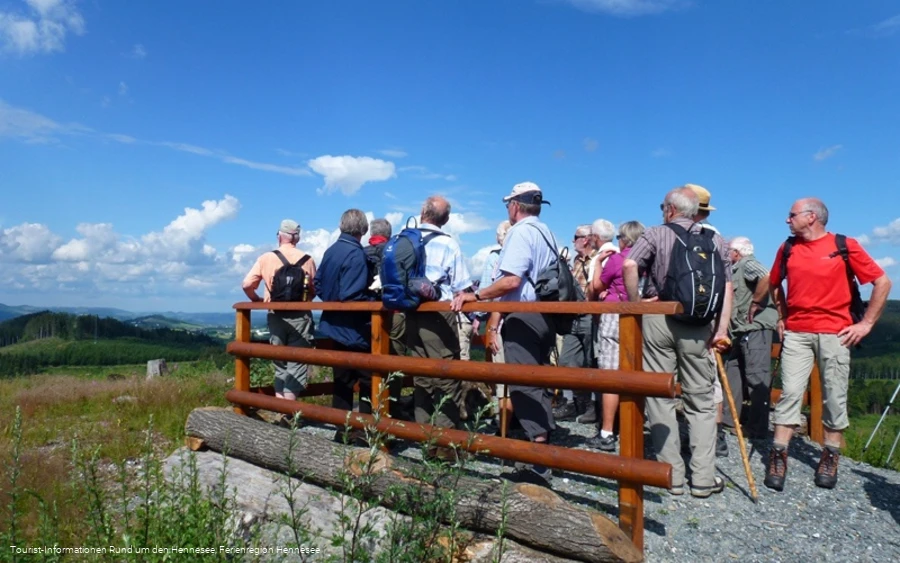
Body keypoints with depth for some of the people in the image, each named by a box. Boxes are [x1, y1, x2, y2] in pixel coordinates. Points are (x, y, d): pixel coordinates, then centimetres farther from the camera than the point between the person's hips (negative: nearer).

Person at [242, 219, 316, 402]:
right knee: (297, 363, 2)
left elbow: (247, 285, -6)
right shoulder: (307, 259, -1)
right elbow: (315, 290, 3)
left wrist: (257, 300, 12)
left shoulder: (266, 258, 0)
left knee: (280, 363, 15)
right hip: (300, 316, -2)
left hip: (276, 316, 2)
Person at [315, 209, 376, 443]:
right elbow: (353, 296, -24)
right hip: (355, 329, -8)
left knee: (342, 379, 14)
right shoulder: (356, 253, -18)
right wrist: (376, 300, -12)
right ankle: (364, 431, 4)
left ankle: (342, 430, 21)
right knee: (368, 380, 2)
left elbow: (318, 287, 15)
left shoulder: (330, 251, 8)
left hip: (334, 326, 8)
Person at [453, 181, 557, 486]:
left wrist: (476, 296, -16)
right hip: (544, 314, 10)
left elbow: (511, 281, -23)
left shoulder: (520, 232, -11)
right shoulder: (546, 233, 18)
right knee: (537, 383, 15)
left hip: (523, 316, -10)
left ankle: (538, 464, -8)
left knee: (524, 385, -8)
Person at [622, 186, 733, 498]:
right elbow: (727, 286, 2)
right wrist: (721, 329, 0)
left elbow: (629, 265, -15)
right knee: (701, 401, 10)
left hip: (658, 320, -2)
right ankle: (703, 478, 10)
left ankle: (671, 475, 11)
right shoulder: (715, 240, 10)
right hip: (698, 325, 2)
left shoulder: (655, 234, 2)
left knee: (660, 398, 6)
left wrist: (635, 305, -4)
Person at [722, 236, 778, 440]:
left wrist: (755, 303, -21)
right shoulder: (737, 268, 21)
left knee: (757, 377, -7)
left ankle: (758, 430, -2)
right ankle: (729, 419, 23)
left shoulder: (747, 264, -9)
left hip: (755, 327, -11)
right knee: (732, 370, 14)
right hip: (744, 330, 11)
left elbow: (766, 277, -29)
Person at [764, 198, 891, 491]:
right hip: (796, 333, 2)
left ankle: (830, 458, 18)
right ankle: (778, 456, -1)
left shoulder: (845, 246, -2)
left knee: (834, 396, 5)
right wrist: (782, 316, 17)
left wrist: (866, 323, -1)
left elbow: (882, 282, 1)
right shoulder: (787, 249, 8)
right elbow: (775, 284, 23)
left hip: (834, 333, -2)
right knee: (790, 391, -4)